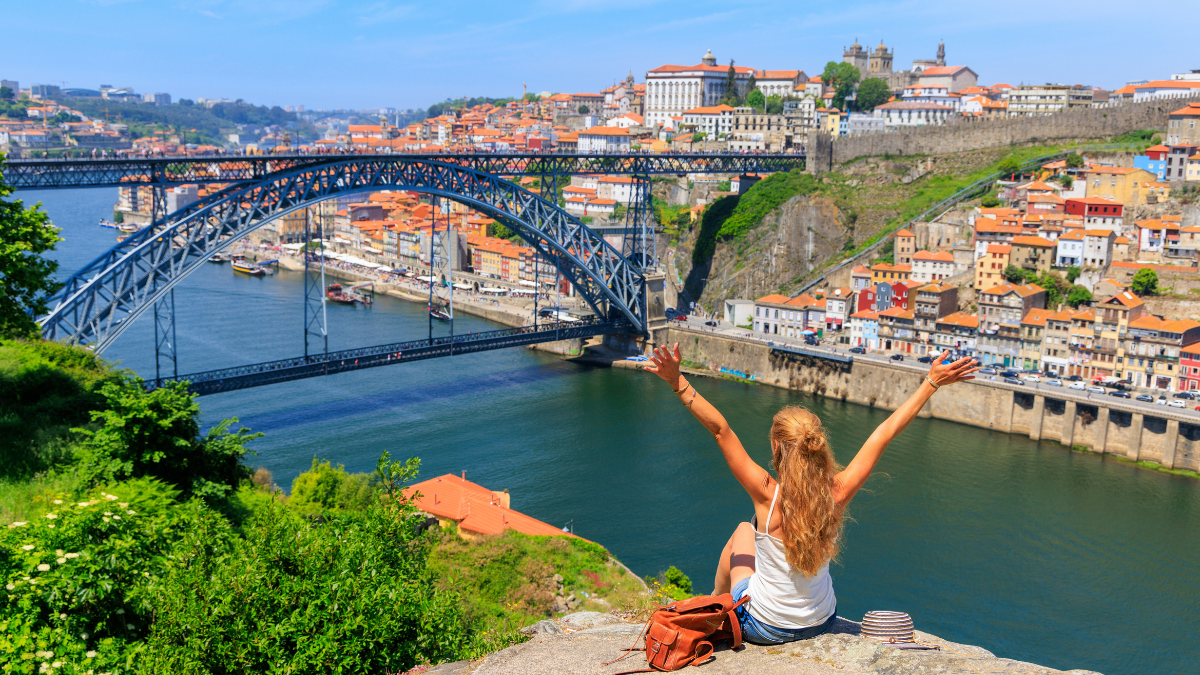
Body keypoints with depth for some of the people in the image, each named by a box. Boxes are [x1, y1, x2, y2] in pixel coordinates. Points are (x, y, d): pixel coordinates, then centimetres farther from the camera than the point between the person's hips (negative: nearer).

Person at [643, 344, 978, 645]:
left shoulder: (768, 495, -28)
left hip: (761, 628, -3)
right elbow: (885, 432, -13)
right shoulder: (837, 494, -20)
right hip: (820, 624, 3)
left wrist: (677, 382, -34)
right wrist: (932, 382, -6)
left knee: (744, 530, 24)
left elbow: (720, 428, -30)